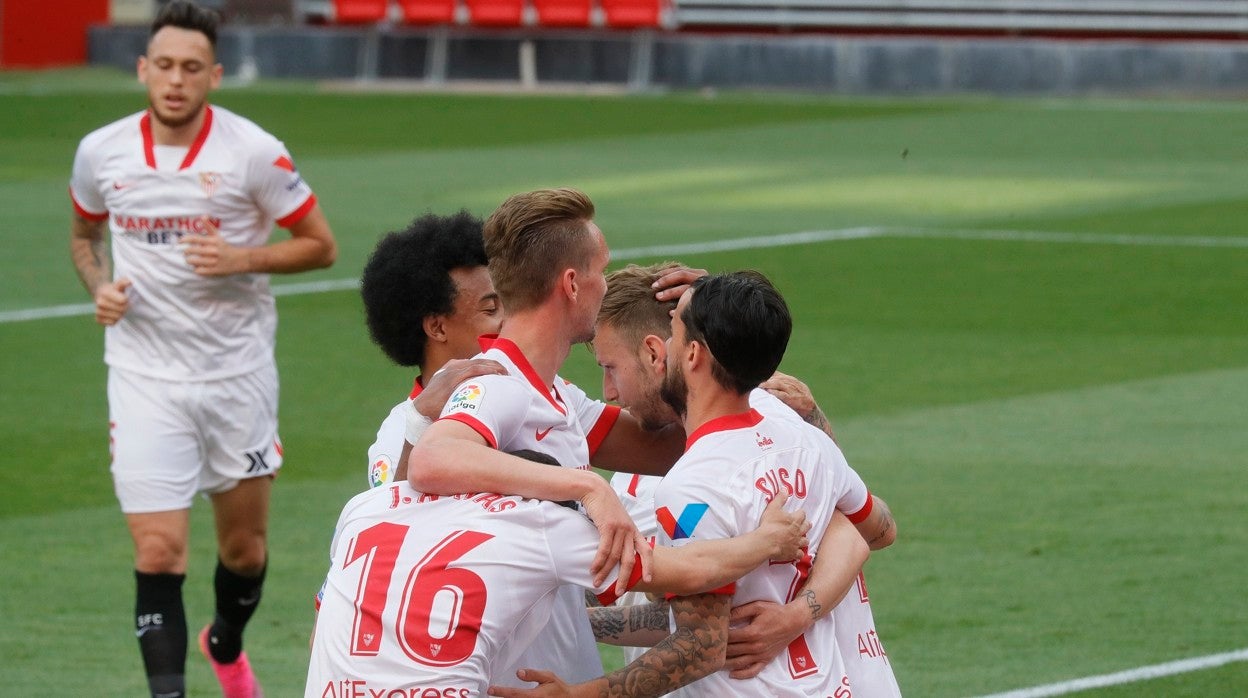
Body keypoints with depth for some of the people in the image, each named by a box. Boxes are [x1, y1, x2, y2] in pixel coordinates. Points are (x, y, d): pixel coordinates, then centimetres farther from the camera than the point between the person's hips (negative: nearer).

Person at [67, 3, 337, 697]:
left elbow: (320, 245, -2)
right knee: (158, 554, -11)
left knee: (245, 547, 14)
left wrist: (242, 259, -18)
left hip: (237, 372, 0)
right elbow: (85, 233, 19)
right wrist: (101, 286, -2)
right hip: (145, 376, 0)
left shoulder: (253, 152, -10)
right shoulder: (101, 153, -2)